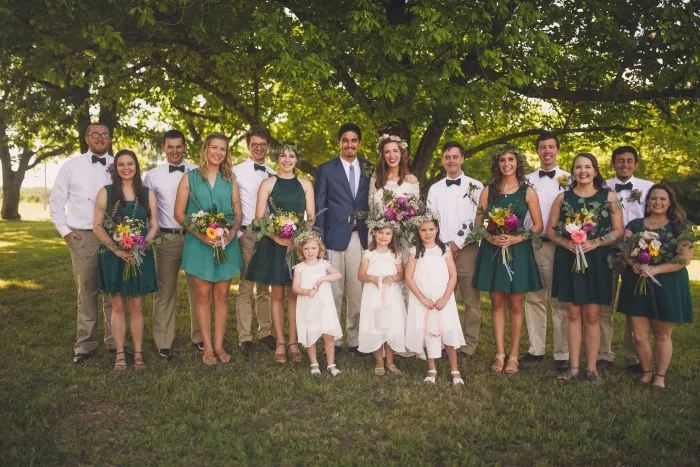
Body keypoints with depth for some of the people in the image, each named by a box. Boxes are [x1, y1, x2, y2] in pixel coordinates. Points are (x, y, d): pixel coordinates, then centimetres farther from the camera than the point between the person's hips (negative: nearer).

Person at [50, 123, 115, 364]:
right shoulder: (71, 166, 6)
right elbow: (56, 202, 9)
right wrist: (65, 231, 2)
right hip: (82, 237, 0)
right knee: (86, 292, 3)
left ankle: (114, 341, 16)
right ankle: (85, 344, 13)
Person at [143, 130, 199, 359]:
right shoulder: (152, 175, 6)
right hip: (166, 238, 0)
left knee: (198, 289, 8)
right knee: (165, 291, 4)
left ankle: (198, 337, 22)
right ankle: (164, 343, 13)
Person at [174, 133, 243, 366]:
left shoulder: (230, 179, 9)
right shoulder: (190, 178, 2)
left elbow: (238, 213, 9)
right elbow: (179, 214, -1)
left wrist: (232, 232, -12)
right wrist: (200, 234, -15)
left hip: (226, 244, 2)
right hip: (198, 244, -2)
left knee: (221, 296, 6)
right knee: (203, 296, 3)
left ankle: (219, 345, 16)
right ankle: (207, 347, 13)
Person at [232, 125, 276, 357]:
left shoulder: (273, 174, 13)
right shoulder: (236, 171, 1)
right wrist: (238, 233, -7)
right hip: (246, 234, -4)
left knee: (264, 286, 10)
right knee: (245, 287, -3)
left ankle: (265, 331, 19)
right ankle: (245, 337, 3)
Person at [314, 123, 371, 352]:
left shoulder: (369, 169, 11)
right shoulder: (325, 169, 5)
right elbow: (319, 207, 2)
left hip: (361, 237, 2)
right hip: (335, 237, -2)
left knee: (358, 291, 5)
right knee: (333, 291, 2)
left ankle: (355, 338, 17)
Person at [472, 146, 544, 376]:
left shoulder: (528, 192, 3)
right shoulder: (488, 191, 7)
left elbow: (538, 226, 2)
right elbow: (478, 223, 6)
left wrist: (517, 238, -13)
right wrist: (491, 237, -13)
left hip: (518, 251, -1)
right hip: (492, 251, 2)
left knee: (515, 305, 3)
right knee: (497, 304, 5)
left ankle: (513, 356, 13)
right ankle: (499, 355, 14)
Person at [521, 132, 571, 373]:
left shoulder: (569, 179, 4)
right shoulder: (527, 180, 13)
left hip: (557, 245, -3)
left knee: (559, 301, 0)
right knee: (534, 299, 9)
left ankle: (562, 354, 8)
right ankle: (536, 349, 19)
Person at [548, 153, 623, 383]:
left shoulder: (609, 197, 3)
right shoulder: (563, 198, 7)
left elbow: (618, 231, 1)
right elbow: (550, 229, 7)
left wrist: (594, 242, -15)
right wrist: (565, 242, -12)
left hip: (596, 261, -1)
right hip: (568, 260, 1)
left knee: (591, 316, 3)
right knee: (573, 315, 7)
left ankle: (591, 368, 14)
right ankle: (573, 367, 14)